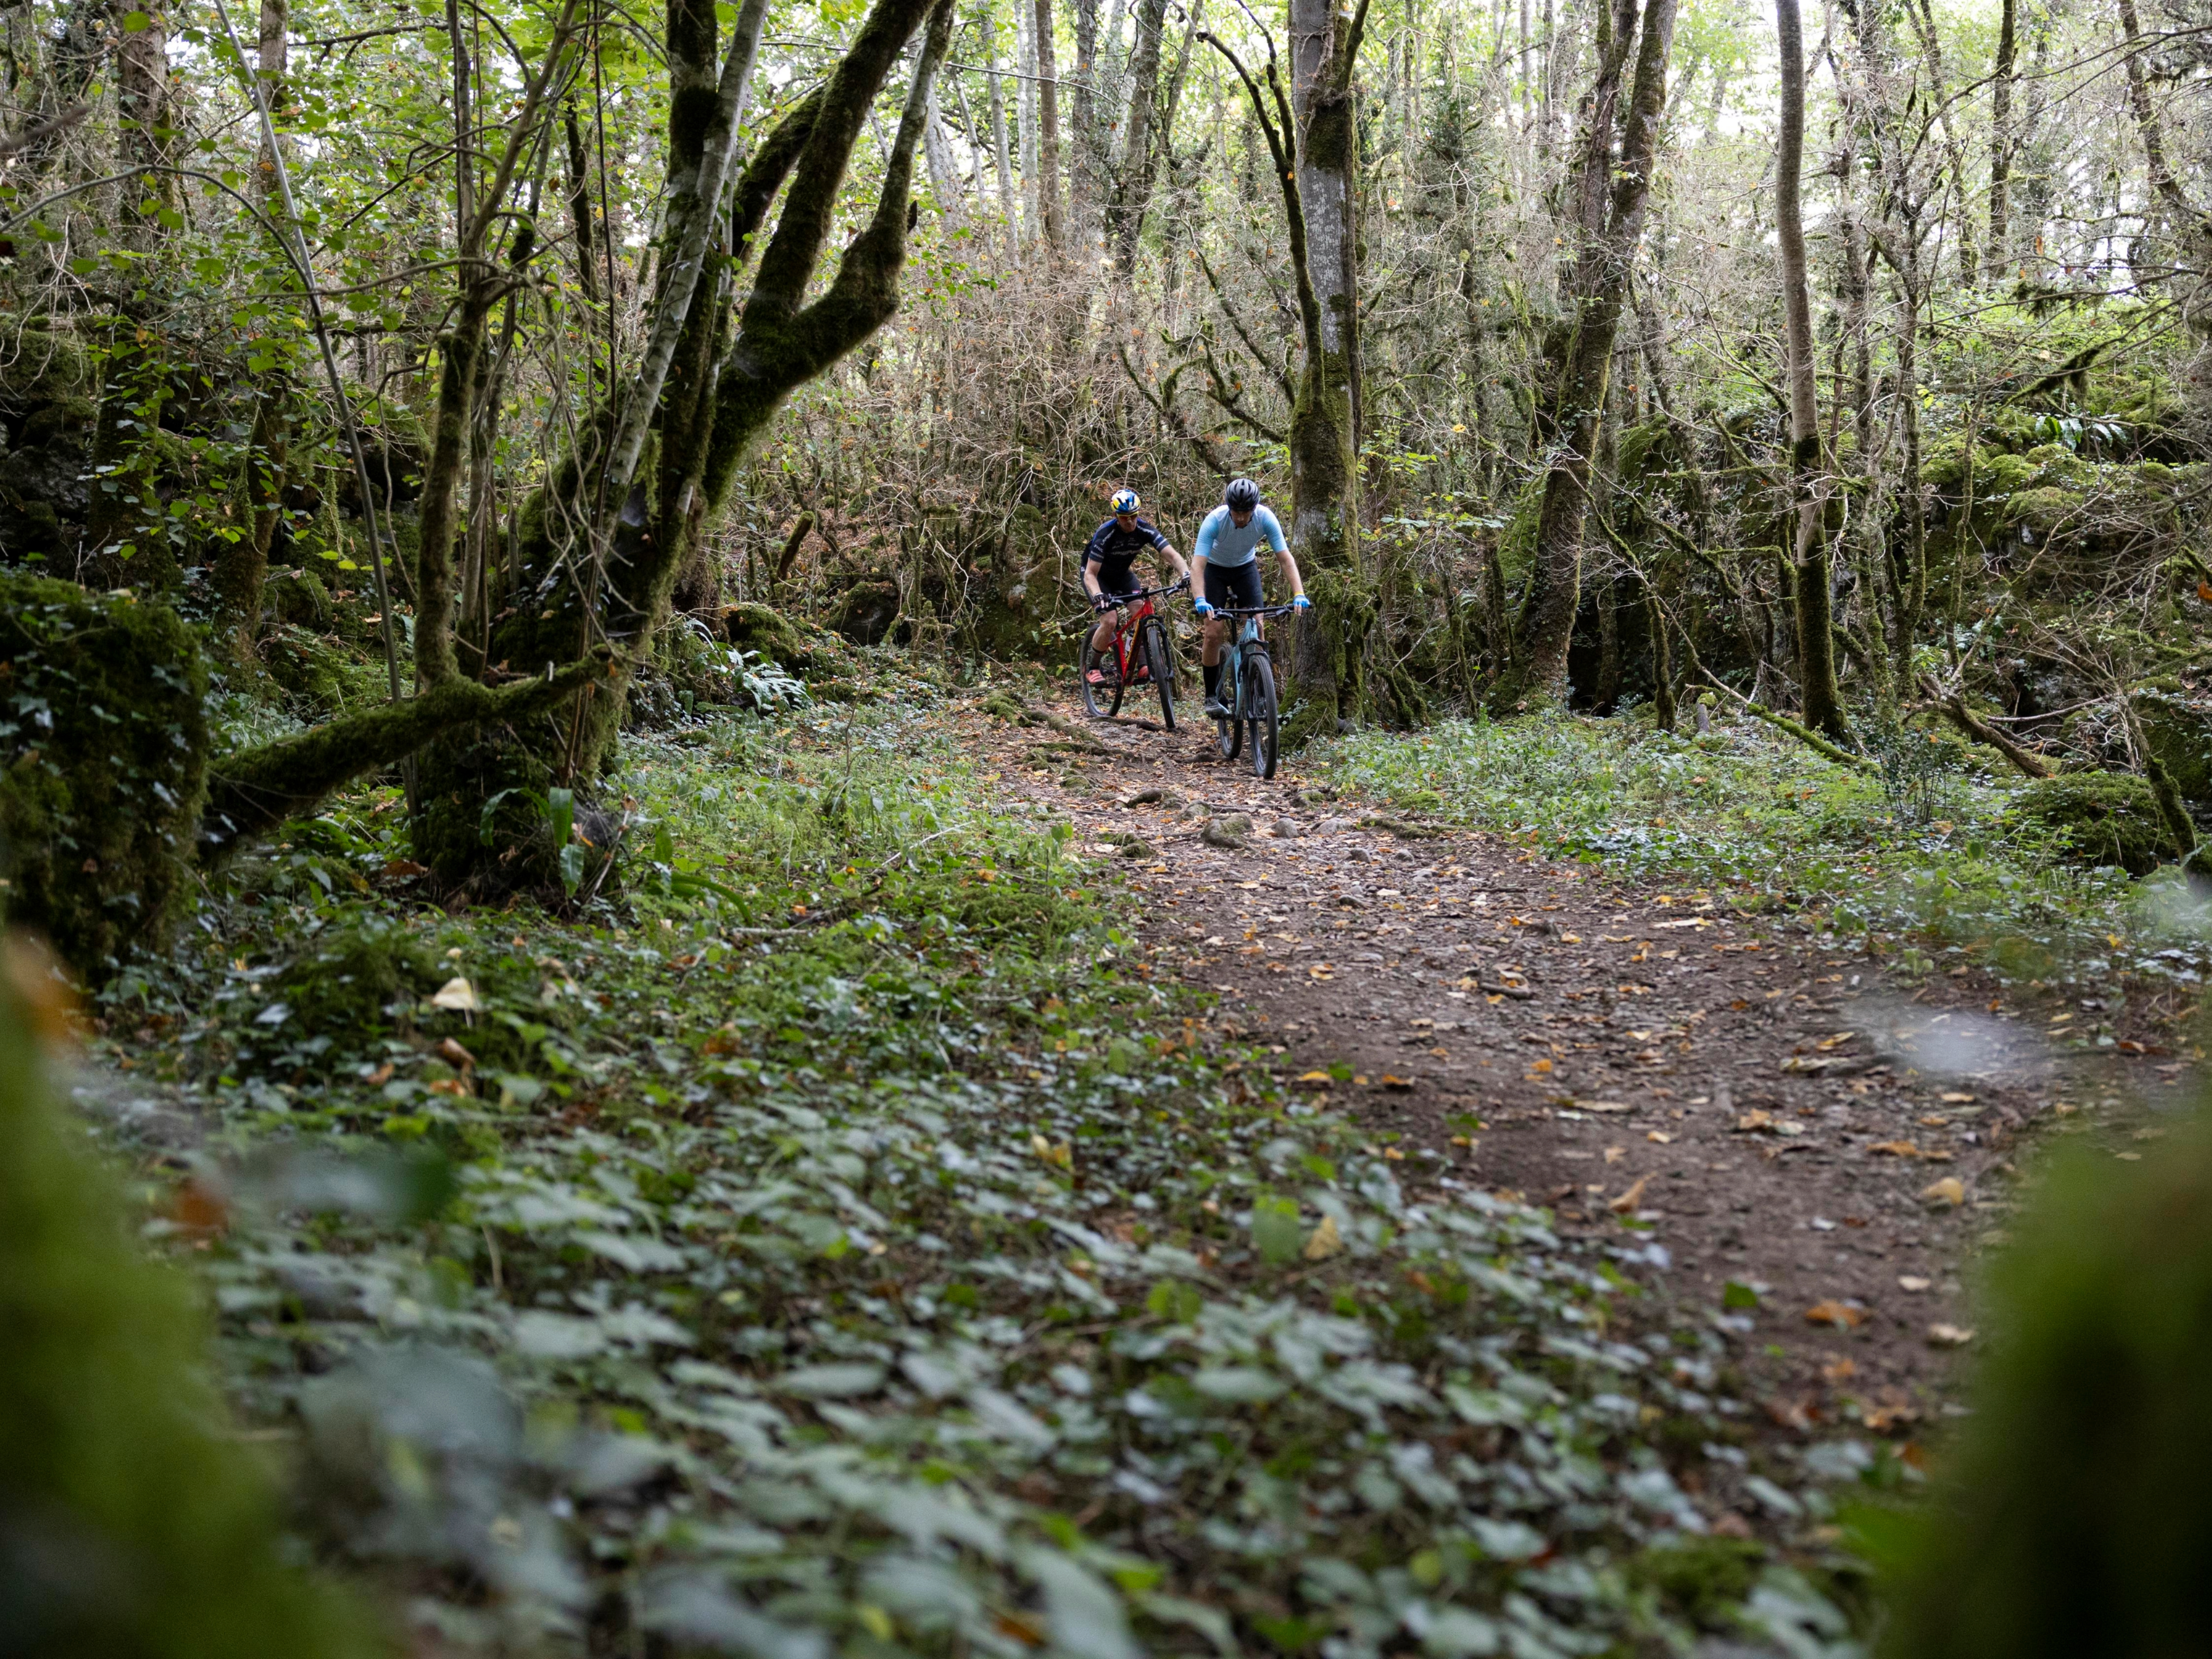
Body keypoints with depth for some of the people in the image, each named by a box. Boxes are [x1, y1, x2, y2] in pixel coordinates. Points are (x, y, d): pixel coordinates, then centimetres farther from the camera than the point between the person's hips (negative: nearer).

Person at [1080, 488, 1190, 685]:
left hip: (1122, 574, 4)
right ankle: (1091, 667, -1)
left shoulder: (1145, 530, -22)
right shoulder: (1105, 534, -33)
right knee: (1109, 621, -23)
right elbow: (1090, 574, -34)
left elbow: (1172, 555, -28)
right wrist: (1098, 596, -54)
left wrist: (1186, 574, -49)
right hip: (1097, 575, -4)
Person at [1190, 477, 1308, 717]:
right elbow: (1197, 565, -40)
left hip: (1246, 567, 2)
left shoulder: (1265, 518, -28)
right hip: (1215, 569, -2)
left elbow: (1286, 558, -29)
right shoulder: (1214, 520, -34)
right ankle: (1211, 697, 1)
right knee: (1214, 634, -11)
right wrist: (1200, 600, -56)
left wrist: (1299, 595, -43)